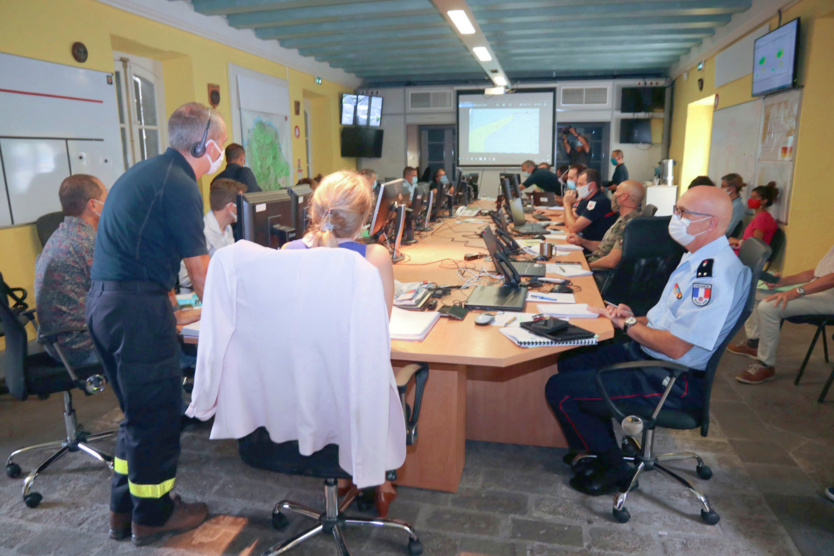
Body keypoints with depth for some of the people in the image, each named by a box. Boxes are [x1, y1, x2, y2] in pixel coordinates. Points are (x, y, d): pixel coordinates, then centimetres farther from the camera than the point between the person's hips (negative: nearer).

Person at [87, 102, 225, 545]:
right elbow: (201, 275, -12)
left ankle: (124, 510, 33)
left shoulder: (143, 173, 17)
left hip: (102, 301, 10)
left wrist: (169, 305, 29)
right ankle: (153, 515, 23)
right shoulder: (180, 187, -13)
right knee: (157, 414, 6)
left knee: (138, 411, 21)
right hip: (137, 308, -10)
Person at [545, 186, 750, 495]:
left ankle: (612, 468, 7)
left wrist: (629, 326, -13)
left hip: (673, 380, -11)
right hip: (646, 353, 11)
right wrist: (638, 319, 3)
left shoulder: (716, 273, -26)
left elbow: (676, 347, -28)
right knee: (570, 363, 17)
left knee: (559, 390, -14)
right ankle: (600, 445, 27)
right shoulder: (698, 258, 9)